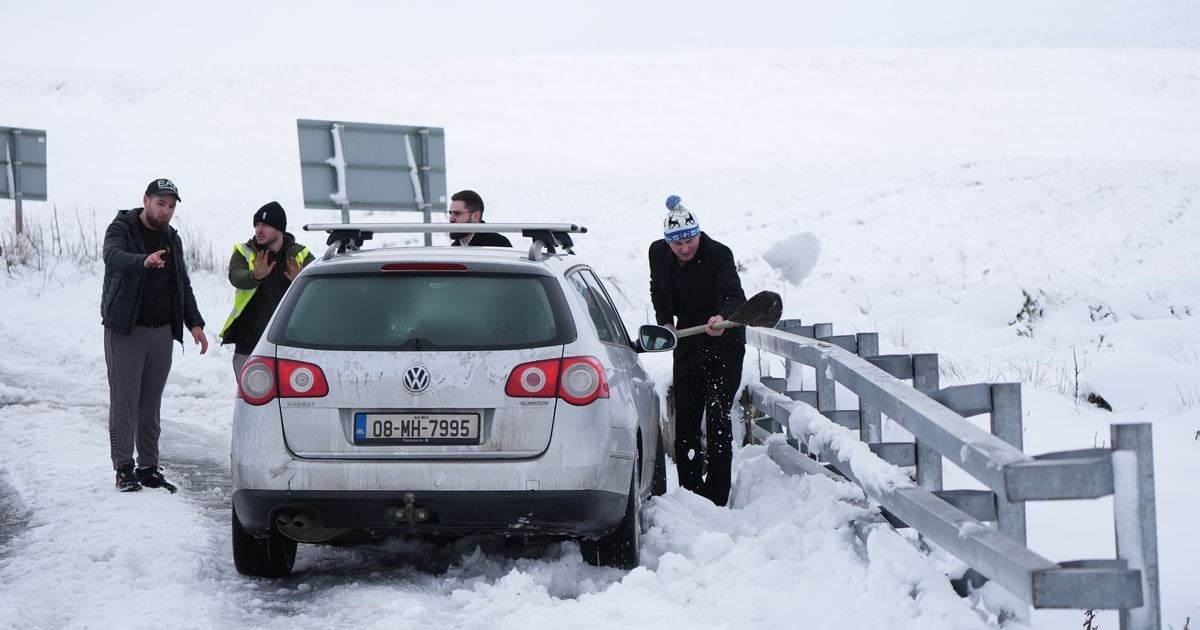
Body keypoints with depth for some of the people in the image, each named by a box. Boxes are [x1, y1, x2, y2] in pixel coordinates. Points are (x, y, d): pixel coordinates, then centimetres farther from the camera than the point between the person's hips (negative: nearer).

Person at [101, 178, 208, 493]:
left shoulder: (171, 239, 14)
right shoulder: (122, 228, -6)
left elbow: (183, 285, 21)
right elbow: (113, 256, -29)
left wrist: (194, 323, 8)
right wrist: (144, 261, -49)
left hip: (162, 331, 6)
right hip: (126, 330, -6)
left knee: (151, 404, 9)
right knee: (124, 401, -6)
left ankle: (148, 467, 13)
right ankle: (124, 468, -3)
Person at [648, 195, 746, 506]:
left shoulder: (719, 255, -21)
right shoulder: (658, 253, -3)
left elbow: (734, 295, -35)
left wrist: (722, 317, -56)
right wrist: (665, 322, 1)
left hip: (722, 344, -6)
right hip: (687, 344, 6)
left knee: (718, 419, -8)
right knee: (684, 422, 6)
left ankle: (716, 497, -6)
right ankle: (689, 491, 16)